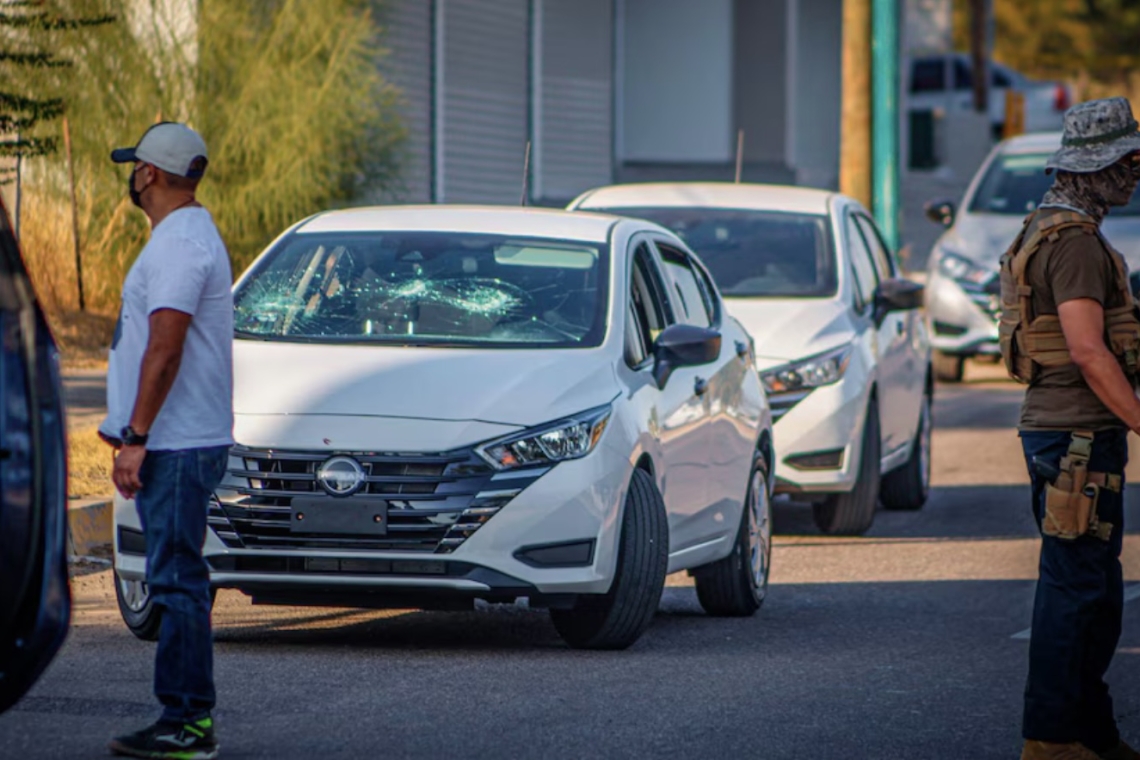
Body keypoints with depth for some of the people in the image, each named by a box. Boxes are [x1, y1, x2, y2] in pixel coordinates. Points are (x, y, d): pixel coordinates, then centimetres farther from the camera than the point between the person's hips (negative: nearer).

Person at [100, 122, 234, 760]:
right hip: (183, 443, 11)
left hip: (176, 446, -11)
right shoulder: (196, 235, 18)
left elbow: (164, 350, -22)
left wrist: (136, 437, -22)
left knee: (178, 581, -9)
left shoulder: (179, 245, -16)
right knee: (179, 580, 13)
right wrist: (136, 435, 25)